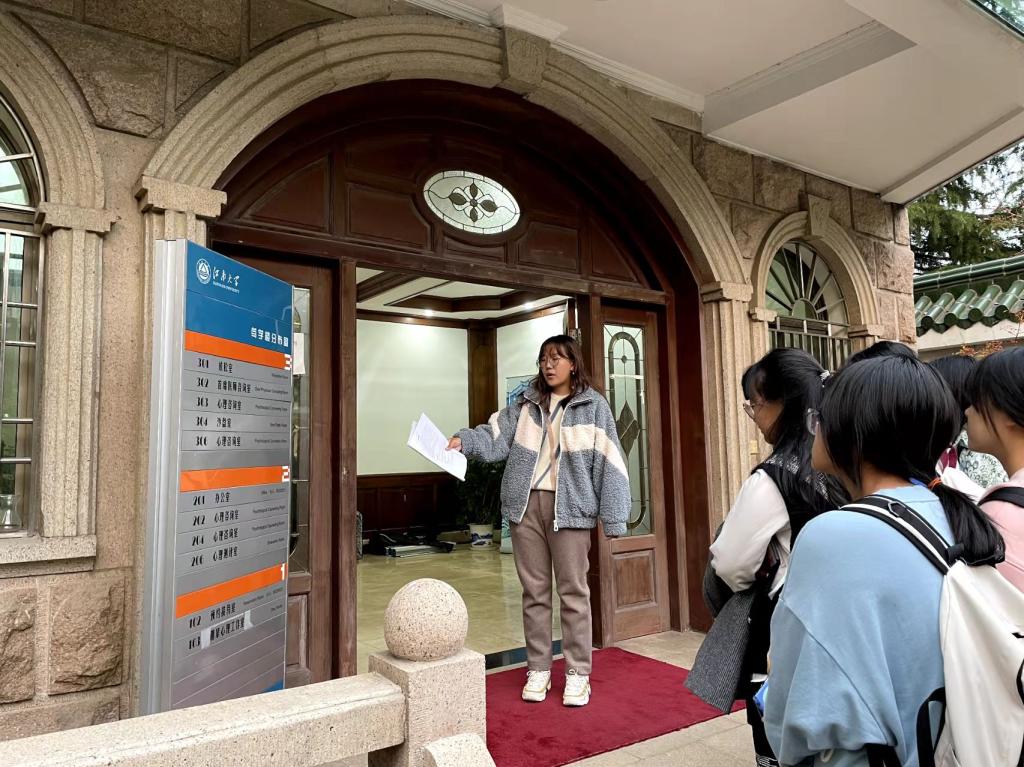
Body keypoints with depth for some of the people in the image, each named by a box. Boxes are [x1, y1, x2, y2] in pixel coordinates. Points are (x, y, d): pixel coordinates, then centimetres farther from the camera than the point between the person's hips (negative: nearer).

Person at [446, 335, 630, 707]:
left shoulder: (593, 405, 0)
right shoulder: (526, 404, 11)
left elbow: (608, 461, -3)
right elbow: (497, 436, 2)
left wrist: (612, 515, -8)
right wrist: (464, 441, -17)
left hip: (569, 507, -3)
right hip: (526, 505, 3)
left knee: (573, 591, 4)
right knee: (534, 590, 11)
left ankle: (577, 672, 18)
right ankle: (538, 669, 23)